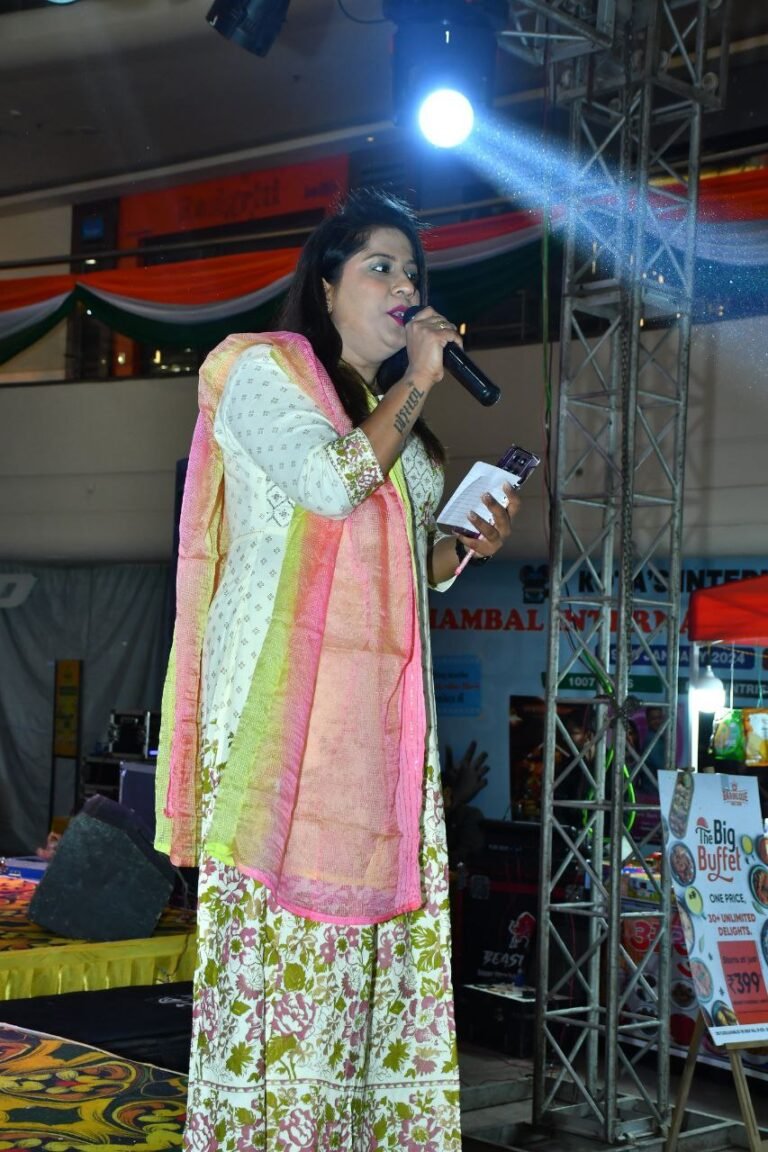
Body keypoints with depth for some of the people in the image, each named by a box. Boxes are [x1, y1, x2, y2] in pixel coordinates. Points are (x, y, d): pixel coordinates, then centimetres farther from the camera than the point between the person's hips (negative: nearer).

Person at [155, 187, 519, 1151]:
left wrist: (469, 544, 8)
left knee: (378, 910, 1)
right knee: (278, 923, -10)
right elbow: (333, 484, -16)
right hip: (284, 693, -7)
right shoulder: (263, 370, 2)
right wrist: (414, 386, -5)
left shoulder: (393, 416, 24)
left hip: (381, 708, 7)